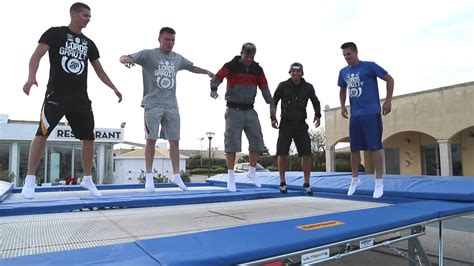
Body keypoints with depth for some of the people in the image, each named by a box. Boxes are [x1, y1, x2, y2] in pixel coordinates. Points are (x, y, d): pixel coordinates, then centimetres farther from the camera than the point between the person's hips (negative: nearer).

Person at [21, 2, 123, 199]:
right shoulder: (55, 33, 2)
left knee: (89, 137, 3)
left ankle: (87, 180, 16)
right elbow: (37, 55, -8)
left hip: (80, 98, 5)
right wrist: (31, 77, -26)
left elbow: (99, 70, 22)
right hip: (56, 94, -5)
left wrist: (114, 88, 16)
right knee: (42, 133, -7)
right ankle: (30, 180, 4)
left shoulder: (89, 44, 17)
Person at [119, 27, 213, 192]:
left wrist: (206, 72, 22)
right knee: (151, 140, -3)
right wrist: (125, 59, -31)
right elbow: (124, 58, -8)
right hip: (153, 105, -4)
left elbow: (191, 67, 32)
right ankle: (149, 176, 9)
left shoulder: (177, 58, 14)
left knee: (175, 141, 5)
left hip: (172, 106, 4)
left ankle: (176, 175, 16)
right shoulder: (148, 55, -1)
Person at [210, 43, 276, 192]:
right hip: (234, 110, -4)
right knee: (232, 142, -6)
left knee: (257, 141, 2)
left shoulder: (257, 69, 10)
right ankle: (231, 177, 4)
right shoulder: (231, 66, -3)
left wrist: (271, 104, -6)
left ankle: (252, 172, 21)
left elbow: (264, 87, 7)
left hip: (250, 111, 4)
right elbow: (218, 77, -15)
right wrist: (213, 88, -37)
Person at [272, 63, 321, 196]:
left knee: (307, 154, -4)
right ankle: (282, 182, 13)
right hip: (285, 124, -1)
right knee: (282, 153, -2)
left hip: (301, 125, 1)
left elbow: (316, 102, 15)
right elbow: (274, 102, 6)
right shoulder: (283, 86, -1)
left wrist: (317, 115, -2)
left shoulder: (308, 87, 3)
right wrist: (273, 118, -5)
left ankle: (307, 183, 10)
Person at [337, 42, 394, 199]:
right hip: (354, 115, 5)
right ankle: (355, 179, 22)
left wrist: (388, 101, -7)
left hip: (371, 113, -5)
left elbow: (389, 79, -1)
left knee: (375, 146, -3)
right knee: (354, 148, 8)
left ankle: (379, 182, 5)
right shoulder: (343, 72, 11)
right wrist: (343, 106, 11)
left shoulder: (369, 66, -4)